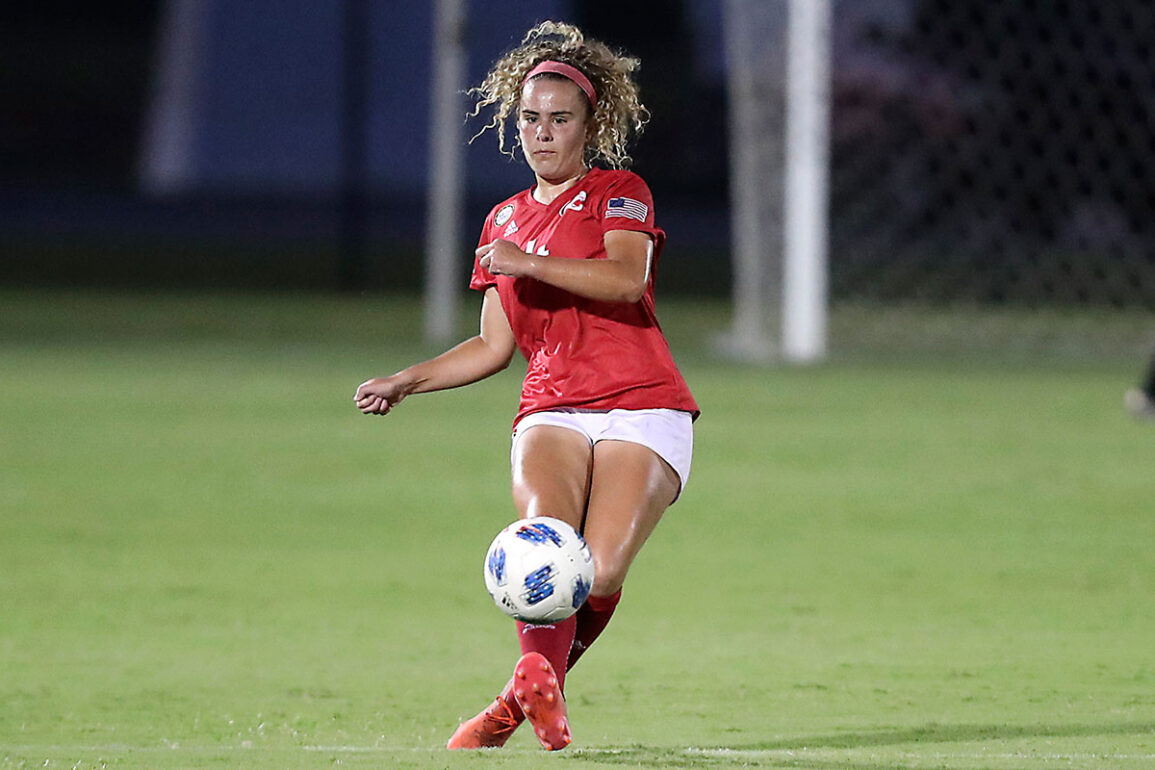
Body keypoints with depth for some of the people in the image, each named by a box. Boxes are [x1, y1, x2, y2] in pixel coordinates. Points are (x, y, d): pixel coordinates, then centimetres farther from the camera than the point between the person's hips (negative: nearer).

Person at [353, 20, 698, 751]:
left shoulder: (619, 192, 6)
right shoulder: (505, 222, 22)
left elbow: (627, 280, -15)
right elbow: (494, 345, 24)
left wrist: (530, 263, -18)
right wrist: (405, 382, 15)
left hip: (641, 411, -4)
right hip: (551, 411, 4)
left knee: (599, 574, -21)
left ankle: (528, 697, -3)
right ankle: (539, 683, -40)